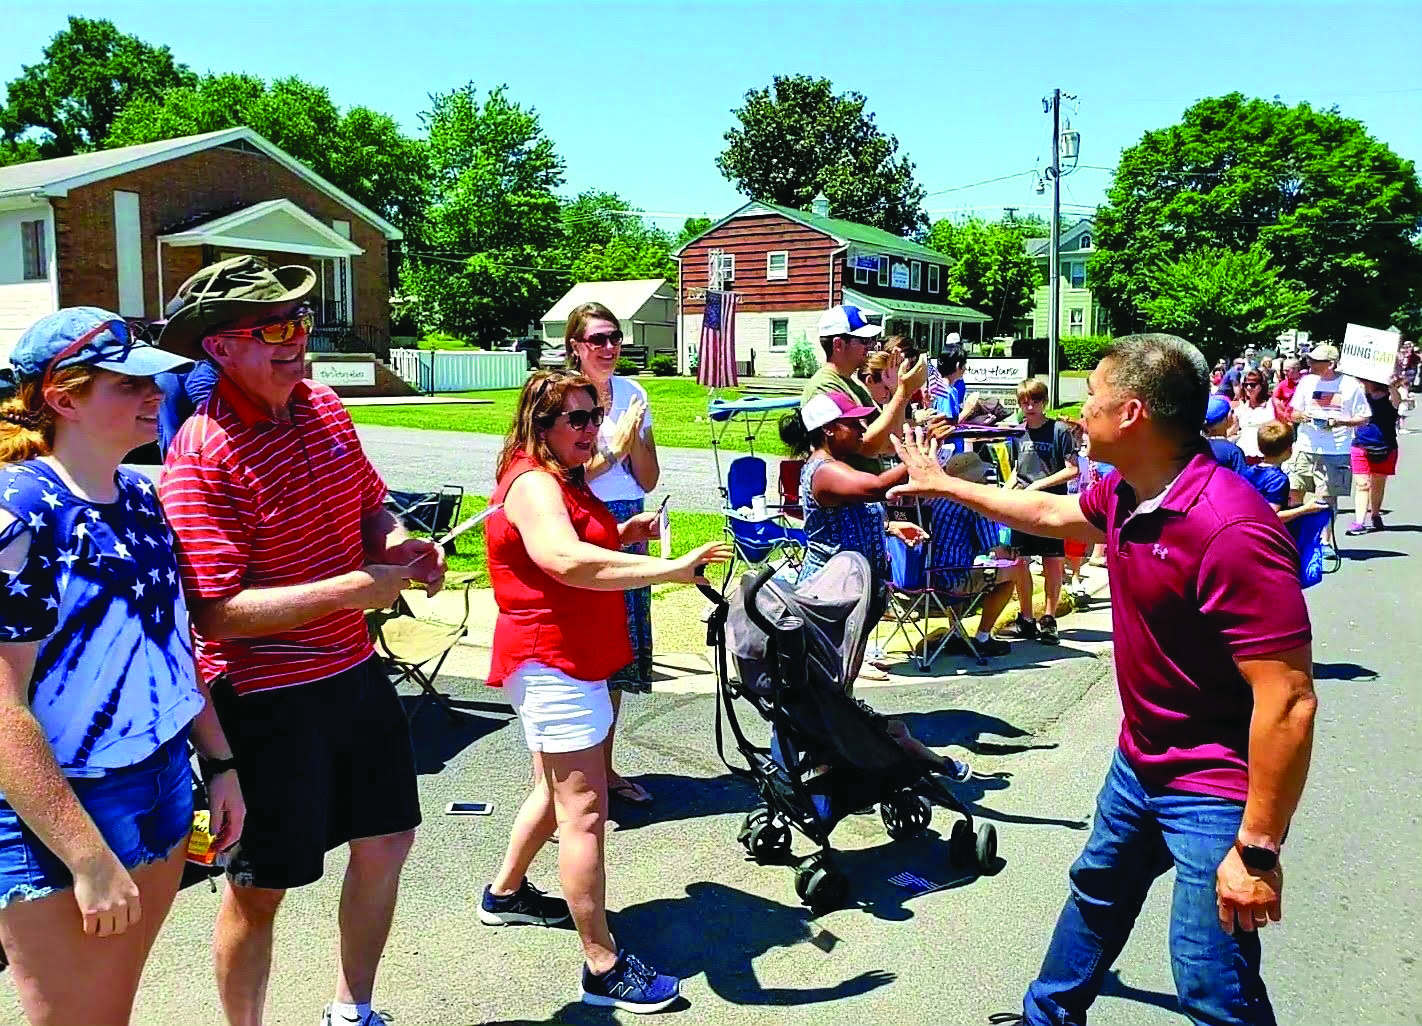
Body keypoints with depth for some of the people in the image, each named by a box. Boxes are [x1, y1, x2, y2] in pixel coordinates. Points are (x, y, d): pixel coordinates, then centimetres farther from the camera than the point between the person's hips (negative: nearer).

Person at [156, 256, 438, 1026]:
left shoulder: (323, 407, 2)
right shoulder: (200, 460, -20)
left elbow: (370, 505, 16)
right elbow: (216, 613, -25)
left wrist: (399, 544, -6)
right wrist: (351, 588, -27)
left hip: (353, 668, 8)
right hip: (267, 696, -8)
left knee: (386, 840, 19)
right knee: (259, 888, 8)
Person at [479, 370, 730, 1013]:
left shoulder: (565, 482, 16)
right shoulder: (533, 484, -18)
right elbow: (567, 562, -36)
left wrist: (622, 535, 7)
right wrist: (670, 569, -41)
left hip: (570, 659, 11)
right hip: (552, 661, -11)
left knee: (556, 792, 23)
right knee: (584, 810, -10)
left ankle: (505, 894, 42)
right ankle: (603, 970, -4)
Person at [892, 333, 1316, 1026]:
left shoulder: (1231, 530, -31)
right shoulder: (1126, 495, -2)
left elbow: (1288, 700, -30)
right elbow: (1049, 512, 21)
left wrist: (1259, 850, -25)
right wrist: (943, 485, 30)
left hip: (1215, 790, -9)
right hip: (1139, 762, 9)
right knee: (1097, 892, 27)